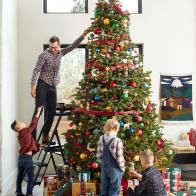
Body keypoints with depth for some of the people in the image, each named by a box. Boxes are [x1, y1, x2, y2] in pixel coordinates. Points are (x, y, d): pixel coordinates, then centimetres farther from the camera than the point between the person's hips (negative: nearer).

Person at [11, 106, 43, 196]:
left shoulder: (20, 135, 10)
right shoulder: (26, 131, -12)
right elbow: (33, 123, -8)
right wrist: (39, 111, -1)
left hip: (21, 157, 8)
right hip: (27, 158, -8)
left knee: (20, 176, 16)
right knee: (31, 177, 1)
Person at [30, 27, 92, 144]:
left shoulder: (61, 53, 9)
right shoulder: (44, 55, -9)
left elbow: (73, 46, 8)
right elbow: (36, 70, -13)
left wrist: (84, 35, 0)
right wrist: (33, 86, -20)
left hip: (53, 87, 6)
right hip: (42, 85, -6)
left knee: (51, 112, 6)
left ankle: (45, 136, 16)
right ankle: (32, 136, -8)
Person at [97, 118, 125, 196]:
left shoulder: (101, 139, -5)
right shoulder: (117, 141, -22)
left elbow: (99, 155, 1)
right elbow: (119, 159, -18)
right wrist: (122, 168, 0)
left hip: (104, 168, 5)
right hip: (115, 169, -5)